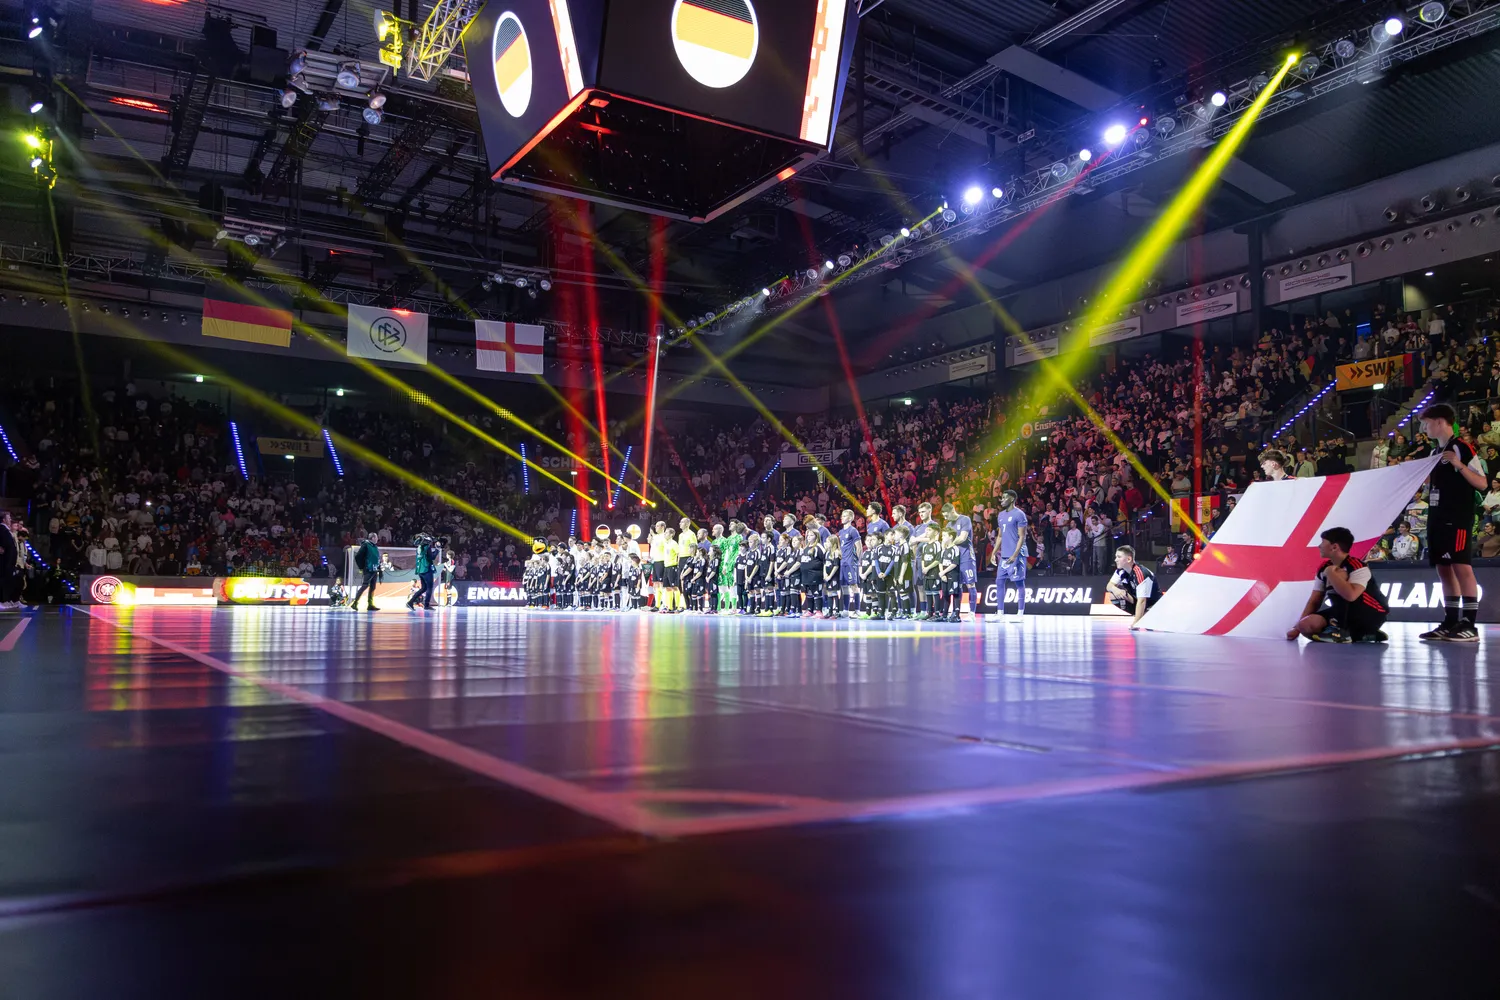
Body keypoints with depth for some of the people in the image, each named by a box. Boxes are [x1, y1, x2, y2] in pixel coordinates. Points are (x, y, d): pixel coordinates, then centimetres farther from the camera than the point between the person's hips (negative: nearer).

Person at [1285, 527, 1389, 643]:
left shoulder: (1358, 567, -21)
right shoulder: (1323, 568, 2)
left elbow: (1350, 595, -41)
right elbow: (1314, 601, 3)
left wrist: (1330, 573, -28)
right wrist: (1297, 627, -6)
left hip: (1373, 615, -8)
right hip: (1348, 615, 8)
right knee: (1306, 625, -15)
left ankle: (1340, 629, -20)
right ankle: (1359, 634, 0)